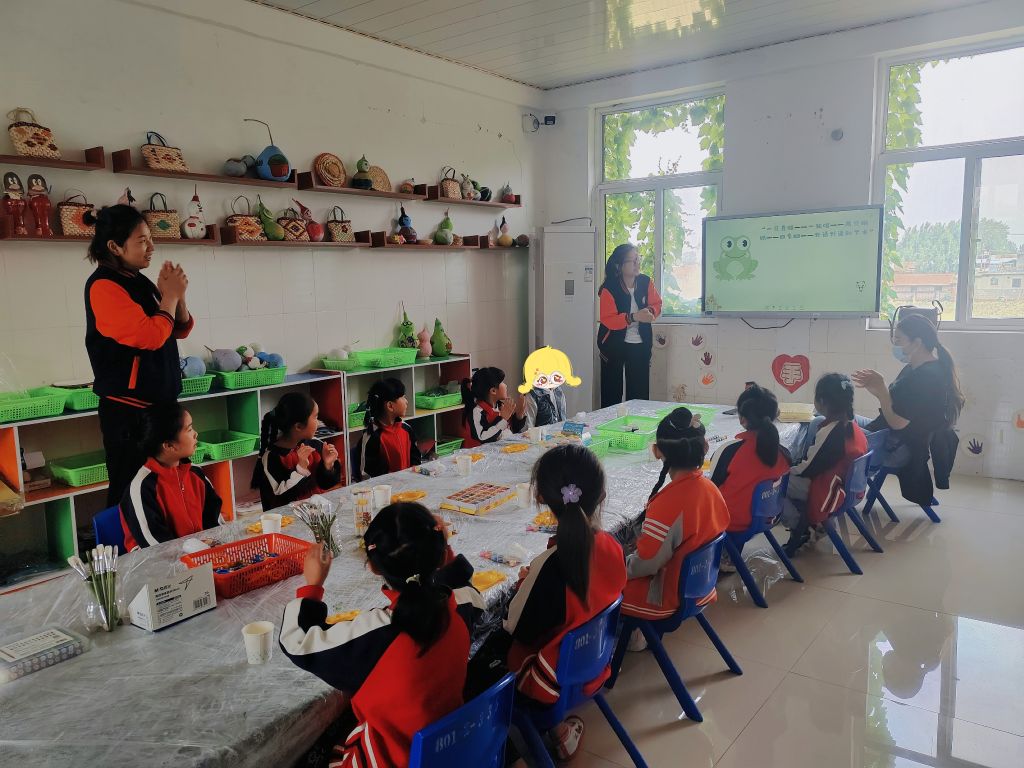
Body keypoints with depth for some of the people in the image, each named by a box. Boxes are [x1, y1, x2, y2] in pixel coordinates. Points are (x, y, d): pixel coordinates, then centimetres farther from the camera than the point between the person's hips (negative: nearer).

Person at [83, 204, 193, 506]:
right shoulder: (104, 286, -14)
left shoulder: (139, 282, 10)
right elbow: (150, 336, -23)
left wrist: (177, 294, -1)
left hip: (158, 402, 8)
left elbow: (180, 330, 17)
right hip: (128, 410, -8)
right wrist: (171, 296, -9)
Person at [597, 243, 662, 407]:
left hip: (640, 345, 4)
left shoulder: (646, 282, -3)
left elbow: (656, 303, 10)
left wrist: (651, 311, -14)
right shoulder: (609, 289, -17)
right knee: (611, 395, 2)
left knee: (640, 393, 6)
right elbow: (607, 320, -21)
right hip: (613, 346, -4)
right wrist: (634, 317, -31)